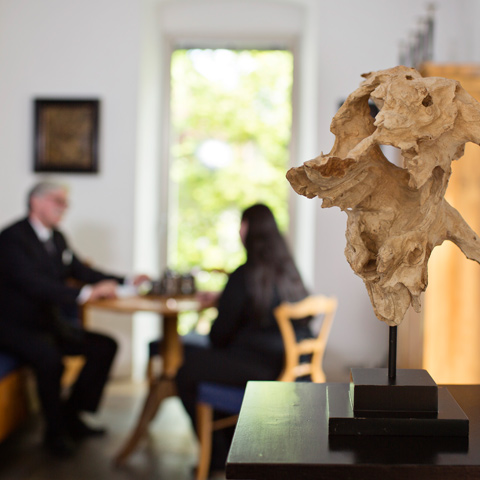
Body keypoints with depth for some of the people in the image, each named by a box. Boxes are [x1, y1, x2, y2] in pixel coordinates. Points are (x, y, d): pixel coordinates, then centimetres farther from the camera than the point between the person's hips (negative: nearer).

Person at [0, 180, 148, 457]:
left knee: (105, 346, -2)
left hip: (50, 322, 9)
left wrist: (125, 281, 0)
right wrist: (85, 294, -40)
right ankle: (55, 431, -10)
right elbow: (34, 284, -30)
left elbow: (81, 271, 14)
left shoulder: (56, 237, 10)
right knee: (49, 358, -35)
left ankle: (71, 414, 8)